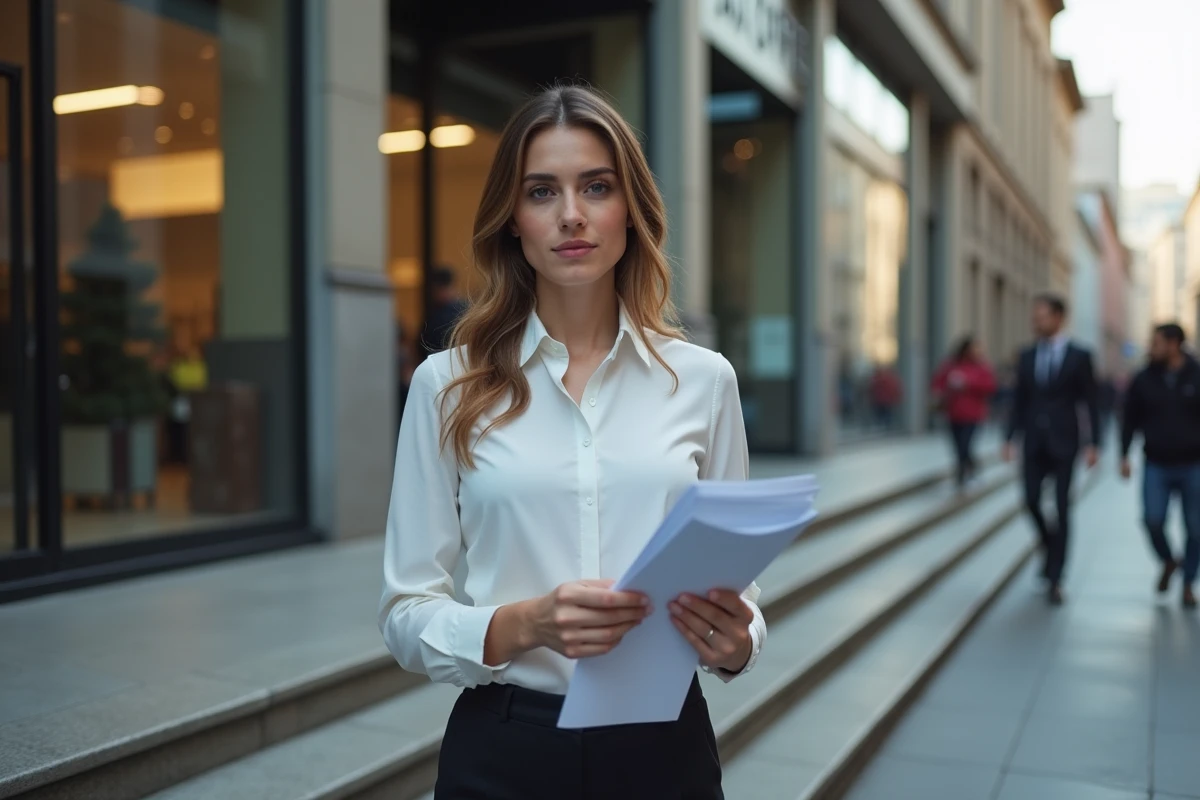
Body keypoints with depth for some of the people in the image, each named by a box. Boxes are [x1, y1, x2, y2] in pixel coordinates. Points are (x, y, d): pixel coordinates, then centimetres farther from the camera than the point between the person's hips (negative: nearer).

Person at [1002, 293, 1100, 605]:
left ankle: (1055, 579, 5)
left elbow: (1091, 402, -3)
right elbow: (1019, 401, 9)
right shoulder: (1027, 356, 7)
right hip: (1034, 442, 3)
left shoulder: (1079, 356, -3)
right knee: (1032, 501, -3)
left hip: (1064, 442, -3)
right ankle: (1050, 547, 26)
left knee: (1061, 508, -1)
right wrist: (1010, 438, 2)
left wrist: (1093, 444, -8)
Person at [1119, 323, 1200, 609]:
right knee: (1153, 519, -14)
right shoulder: (1144, 380, 1)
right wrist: (1124, 456, 1)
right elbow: (1130, 420, 7)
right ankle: (1168, 562, 16)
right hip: (1156, 465, 1)